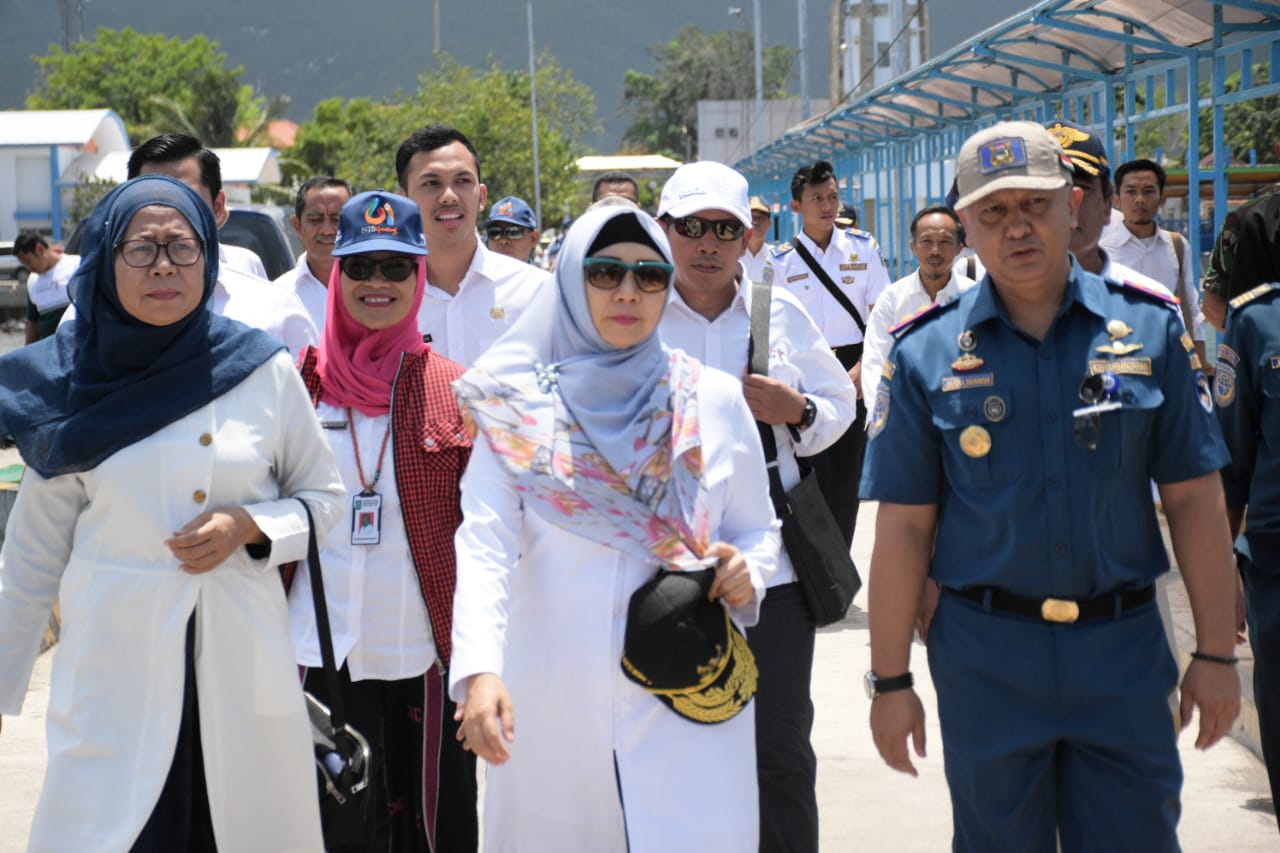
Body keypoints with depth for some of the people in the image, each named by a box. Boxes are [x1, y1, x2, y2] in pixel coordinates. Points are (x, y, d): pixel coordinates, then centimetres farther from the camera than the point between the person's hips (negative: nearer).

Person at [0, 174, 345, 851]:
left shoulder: (265, 373, 0)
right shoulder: (74, 381, 1)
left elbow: (322, 497, 11)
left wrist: (248, 526, -9)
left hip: (241, 656, 1)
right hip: (113, 661, 0)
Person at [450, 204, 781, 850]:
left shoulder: (715, 400, 5)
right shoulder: (521, 407, 0)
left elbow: (758, 531, 12)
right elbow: (485, 546, -11)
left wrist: (746, 572, -12)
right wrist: (480, 670, -28)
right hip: (551, 707, 0)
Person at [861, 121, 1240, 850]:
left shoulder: (1149, 327, 0)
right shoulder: (926, 353, -2)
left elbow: (1195, 497, 2)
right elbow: (904, 526, -2)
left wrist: (1217, 653, 0)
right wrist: (891, 680, -2)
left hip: (1126, 651, 1)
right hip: (986, 656, 0)